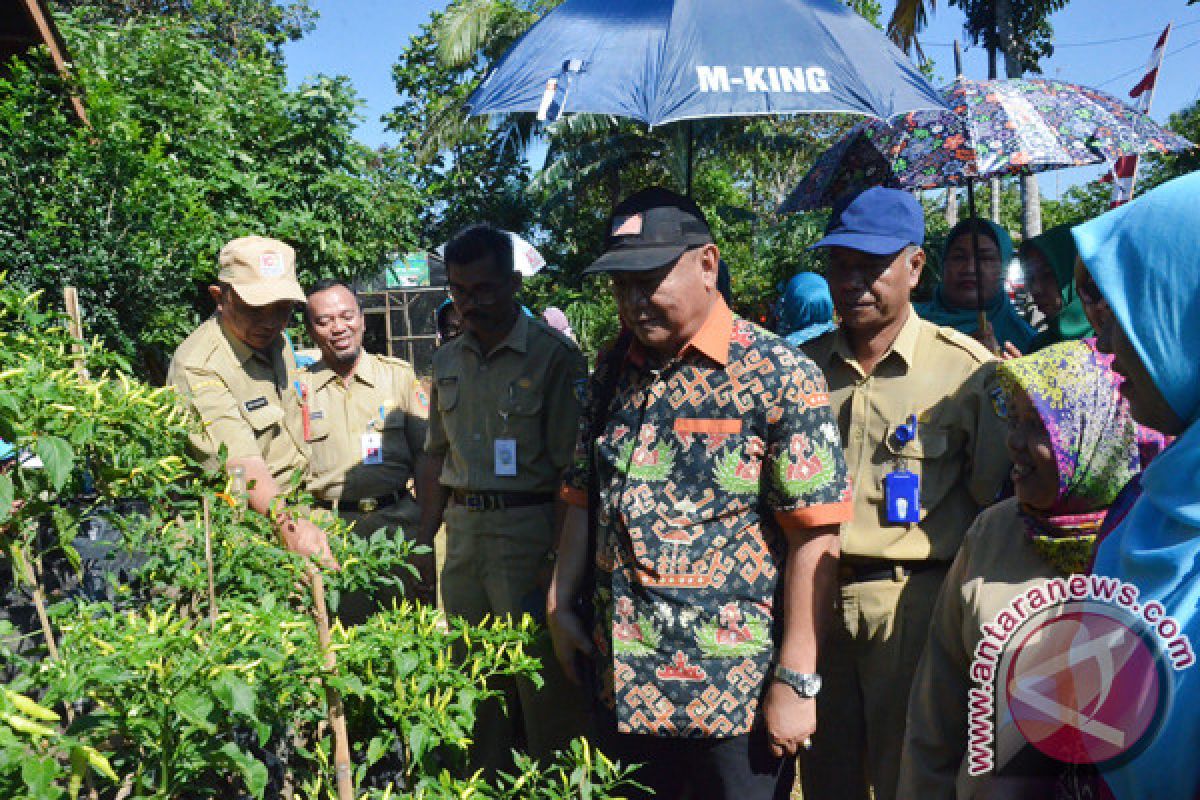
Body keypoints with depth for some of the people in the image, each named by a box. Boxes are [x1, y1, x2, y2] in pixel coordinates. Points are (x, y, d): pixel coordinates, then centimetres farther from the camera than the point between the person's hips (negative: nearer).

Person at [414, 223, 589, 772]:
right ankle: (485, 777, 33)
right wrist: (422, 541, 13)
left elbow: (571, 466, -11)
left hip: (528, 527, -6)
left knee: (544, 678, 0)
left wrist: (560, 560, -16)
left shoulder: (554, 356, -9)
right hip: (462, 529, 6)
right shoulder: (447, 361, 11)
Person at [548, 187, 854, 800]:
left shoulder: (778, 376, -12)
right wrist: (560, 606, 8)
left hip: (736, 693, -5)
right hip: (621, 681, 5)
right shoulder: (613, 373, 6)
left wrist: (796, 681, -15)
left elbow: (814, 537, -14)